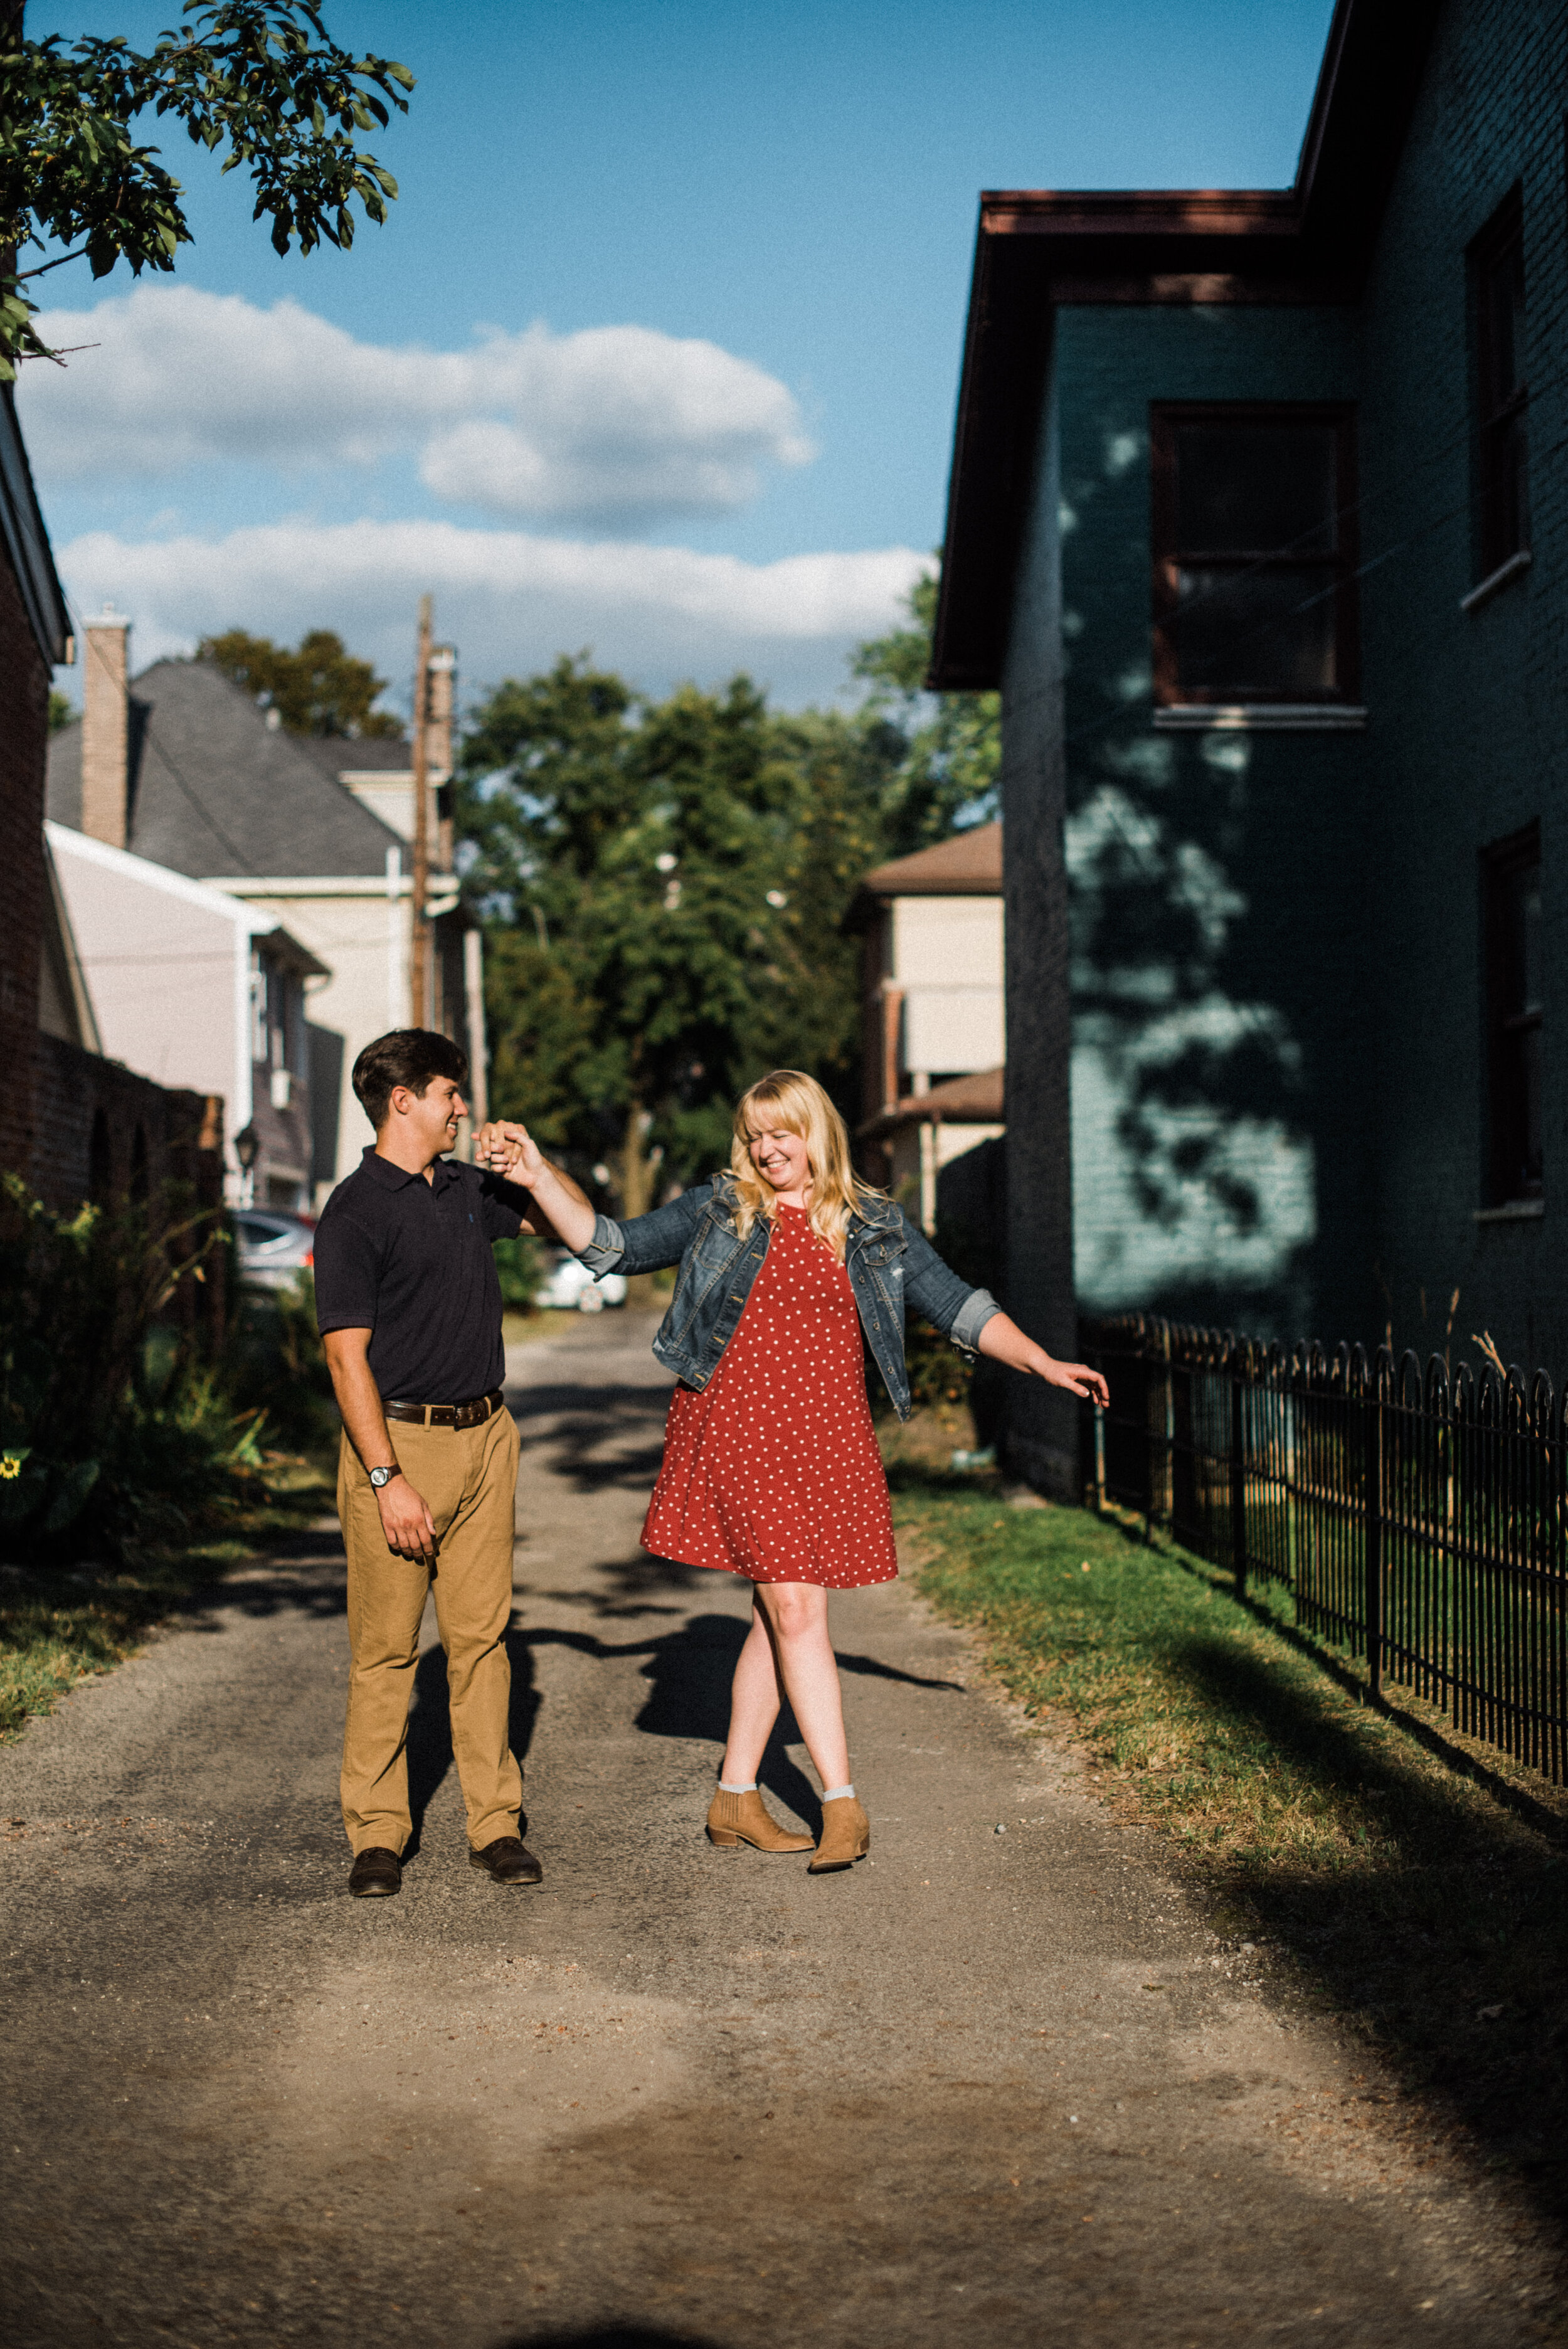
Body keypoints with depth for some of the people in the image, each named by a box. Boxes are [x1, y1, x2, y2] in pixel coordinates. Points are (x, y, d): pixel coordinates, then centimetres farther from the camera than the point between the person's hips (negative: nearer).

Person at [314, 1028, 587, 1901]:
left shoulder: (469, 1188, 12)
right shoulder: (356, 1212, -8)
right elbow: (348, 1357, -13)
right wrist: (388, 1480, -18)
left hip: (485, 1436, 6)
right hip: (399, 1441, -6)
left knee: (483, 1634, 7)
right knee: (386, 1647, -1)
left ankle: (496, 1821, 12)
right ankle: (378, 1835, 8)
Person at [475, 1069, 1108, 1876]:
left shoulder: (874, 1227, 8)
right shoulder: (717, 1210, 5)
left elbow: (958, 1306, 7)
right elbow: (611, 1247, 5)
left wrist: (1043, 1365, -1)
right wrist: (540, 1179, -6)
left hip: (826, 1439, 3)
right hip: (737, 1432, -3)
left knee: (780, 1612, 7)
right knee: (796, 1610, -8)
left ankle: (735, 1796, 19)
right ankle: (842, 1803, -4)